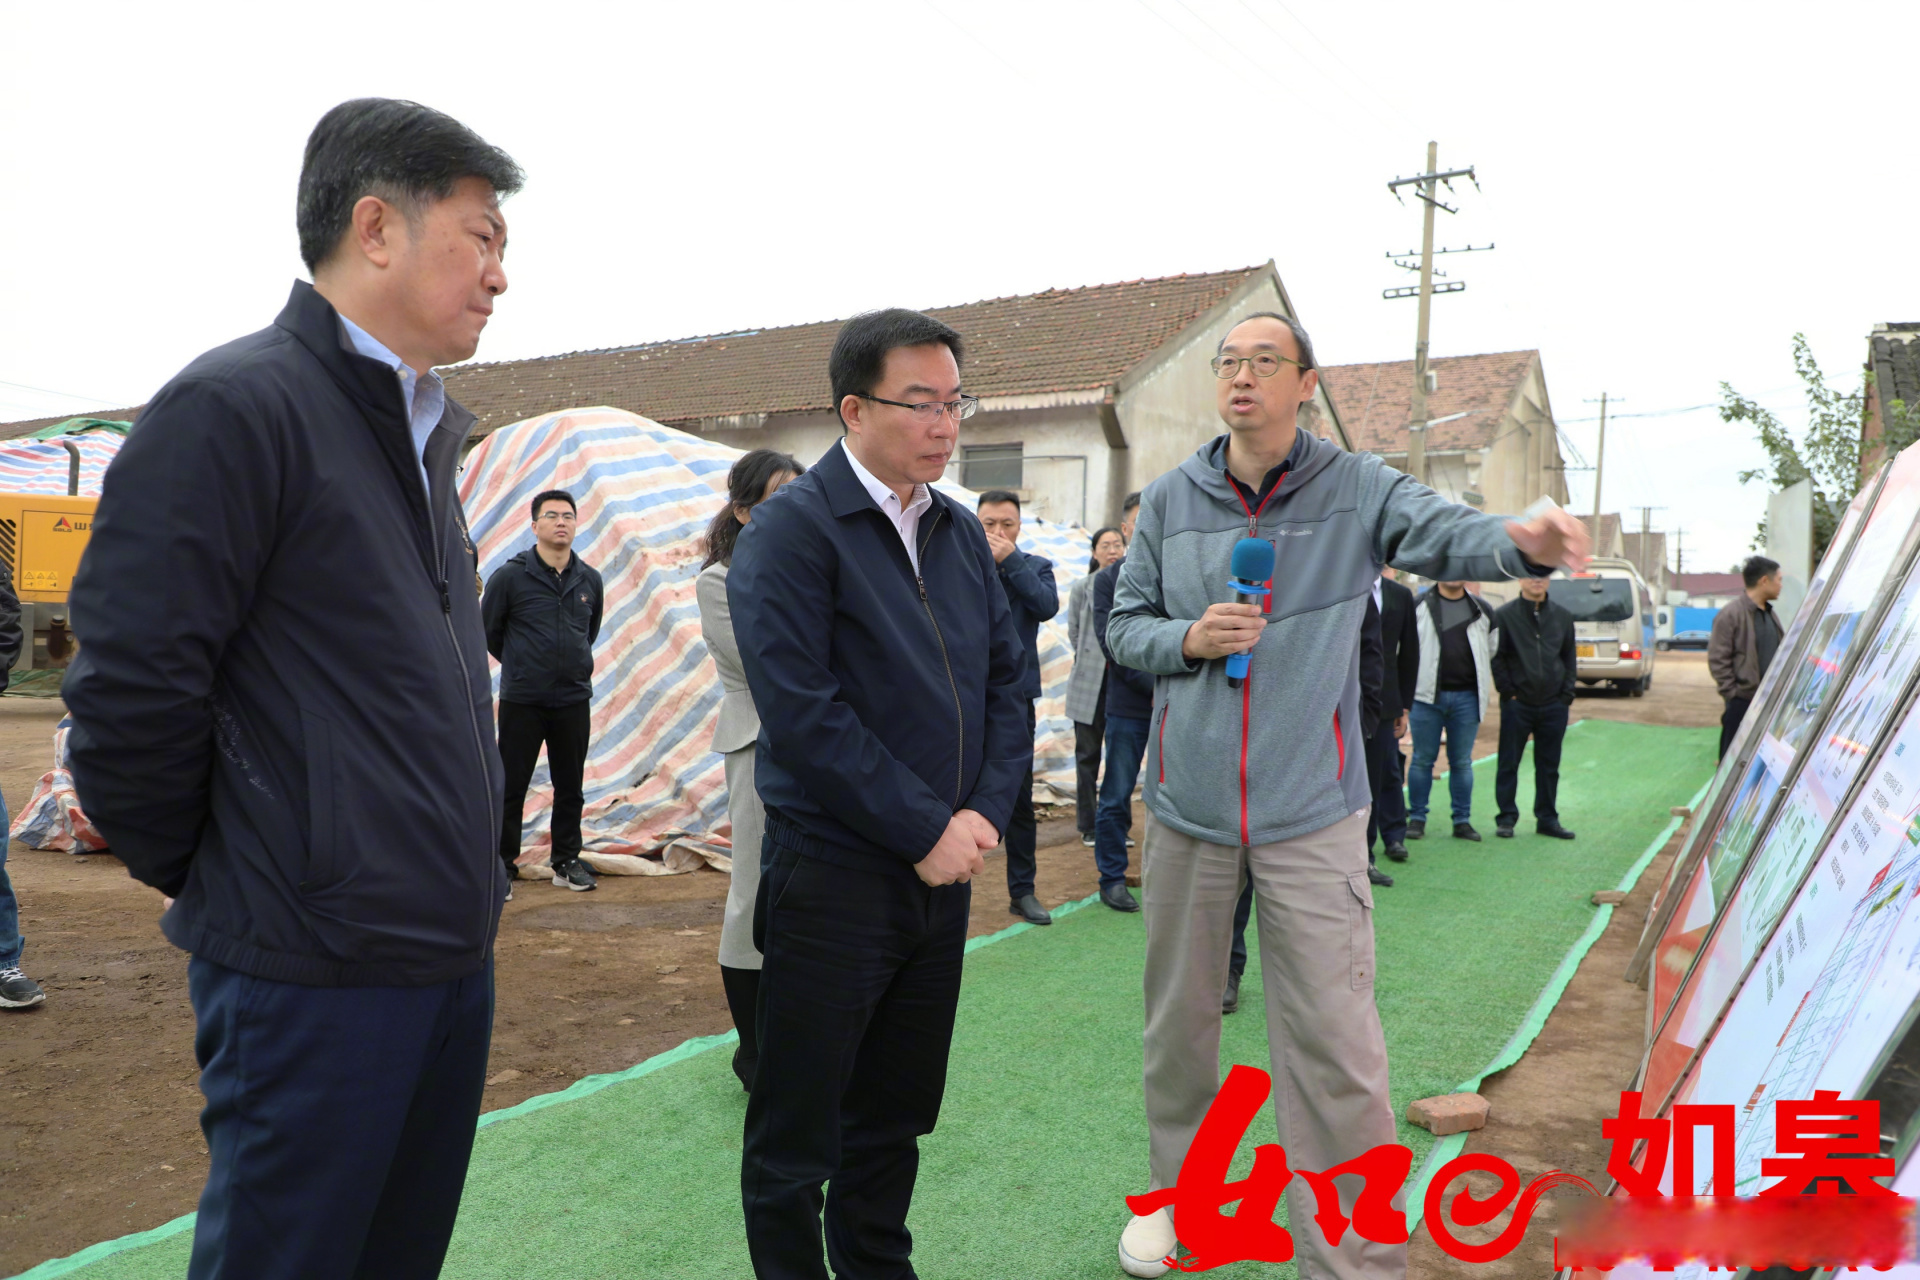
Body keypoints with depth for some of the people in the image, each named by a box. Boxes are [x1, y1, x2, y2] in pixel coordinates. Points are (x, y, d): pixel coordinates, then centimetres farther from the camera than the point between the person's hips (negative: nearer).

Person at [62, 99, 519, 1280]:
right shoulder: (233, 406, -14)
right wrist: (195, 872, -3)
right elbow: (131, 689, -16)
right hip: (317, 972, -8)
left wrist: (463, 868, 14)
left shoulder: (427, 431, 13)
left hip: (453, 955, 8)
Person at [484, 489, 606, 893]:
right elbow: (488, 631, 5)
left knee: (570, 787, 10)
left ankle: (566, 860, 23)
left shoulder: (590, 580, 5)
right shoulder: (510, 576, -7)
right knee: (511, 787, 2)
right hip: (520, 702, -3)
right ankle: (503, 864, 14)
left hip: (574, 701, 3)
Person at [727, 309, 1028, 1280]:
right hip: (833, 877, -6)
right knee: (797, 1133, 8)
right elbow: (801, 710, -19)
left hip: (942, 872, 6)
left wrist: (986, 812, -4)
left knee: (894, 1116, 20)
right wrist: (928, 829, -16)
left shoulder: (961, 531, 9)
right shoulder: (792, 530, -11)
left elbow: (1007, 676, 10)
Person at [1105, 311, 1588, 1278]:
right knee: (1179, 1018, 16)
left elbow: (1447, 533, -20)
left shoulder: (1355, 489, -3)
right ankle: (1176, 1191, 39)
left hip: (1309, 812, -3)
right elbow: (1124, 624, 9)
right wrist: (1187, 639, -11)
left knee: (1334, 1045, -4)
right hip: (1186, 806, 3)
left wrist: (1524, 543, -41)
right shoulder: (1170, 500, 5)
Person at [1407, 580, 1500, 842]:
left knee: (1462, 762, 7)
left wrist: (1483, 684, 14)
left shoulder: (1482, 610, 10)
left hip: (1466, 696, 2)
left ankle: (1462, 820, 14)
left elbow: (1493, 649, 18)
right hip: (1427, 694, -2)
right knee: (1422, 759, 2)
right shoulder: (1419, 606, 0)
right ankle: (1417, 818, 10)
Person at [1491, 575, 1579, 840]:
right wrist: (1507, 691, -8)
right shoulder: (1504, 616, -2)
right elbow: (1496, 658, -1)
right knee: (1508, 764, 1)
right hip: (1517, 705, -3)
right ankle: (1506, 818, 10)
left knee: (1549, 766, 9)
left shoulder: (1562, 617, 9)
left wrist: (1566, 694, 4)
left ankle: (1547, 818, 18)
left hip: (1553, 706, 3)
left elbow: (1569, 658, 14)